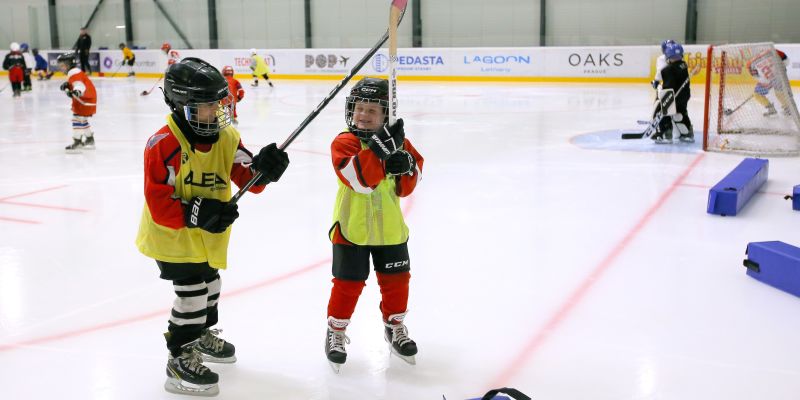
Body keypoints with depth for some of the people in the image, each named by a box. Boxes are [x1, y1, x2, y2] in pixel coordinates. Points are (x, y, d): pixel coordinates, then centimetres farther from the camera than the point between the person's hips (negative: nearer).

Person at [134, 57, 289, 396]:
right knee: (191, 292, -8)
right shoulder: (164, 145, -26)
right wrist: (197, 213, -36)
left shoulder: (226, 137, -7)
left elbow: (248, 180, -9)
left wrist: (262, 168, -30)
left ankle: (202, 335, 49)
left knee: (209, 283, 23)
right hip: (172, 234, -7)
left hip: (209, 235, 7)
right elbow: (160, 206, -27)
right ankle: (180, 361, 9)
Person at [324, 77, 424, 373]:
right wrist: (379, 148, -37)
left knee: (396, 279, 14)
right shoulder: (344, 143, -14)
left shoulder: (397, 141, 1)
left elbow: (407, 187, 2)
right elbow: (360, 178, -31)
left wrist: (405, 165, -18)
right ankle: (336, 332, 23)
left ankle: (395, 327, 37)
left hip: (390, 228, 5)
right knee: (348, 283, 1)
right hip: (351, 227, -4)